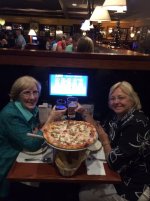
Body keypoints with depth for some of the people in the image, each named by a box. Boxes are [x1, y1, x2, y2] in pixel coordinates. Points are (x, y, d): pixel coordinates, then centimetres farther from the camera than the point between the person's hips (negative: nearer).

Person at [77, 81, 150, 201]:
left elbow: (113, 162, -29)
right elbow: (101, 131, 11)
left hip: (133, 187, -8)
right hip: (121, 174, 8)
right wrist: (84, 113, 2)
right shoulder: (120, 116, -2)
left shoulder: (136, 124, -31)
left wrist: (105, 140, -12)